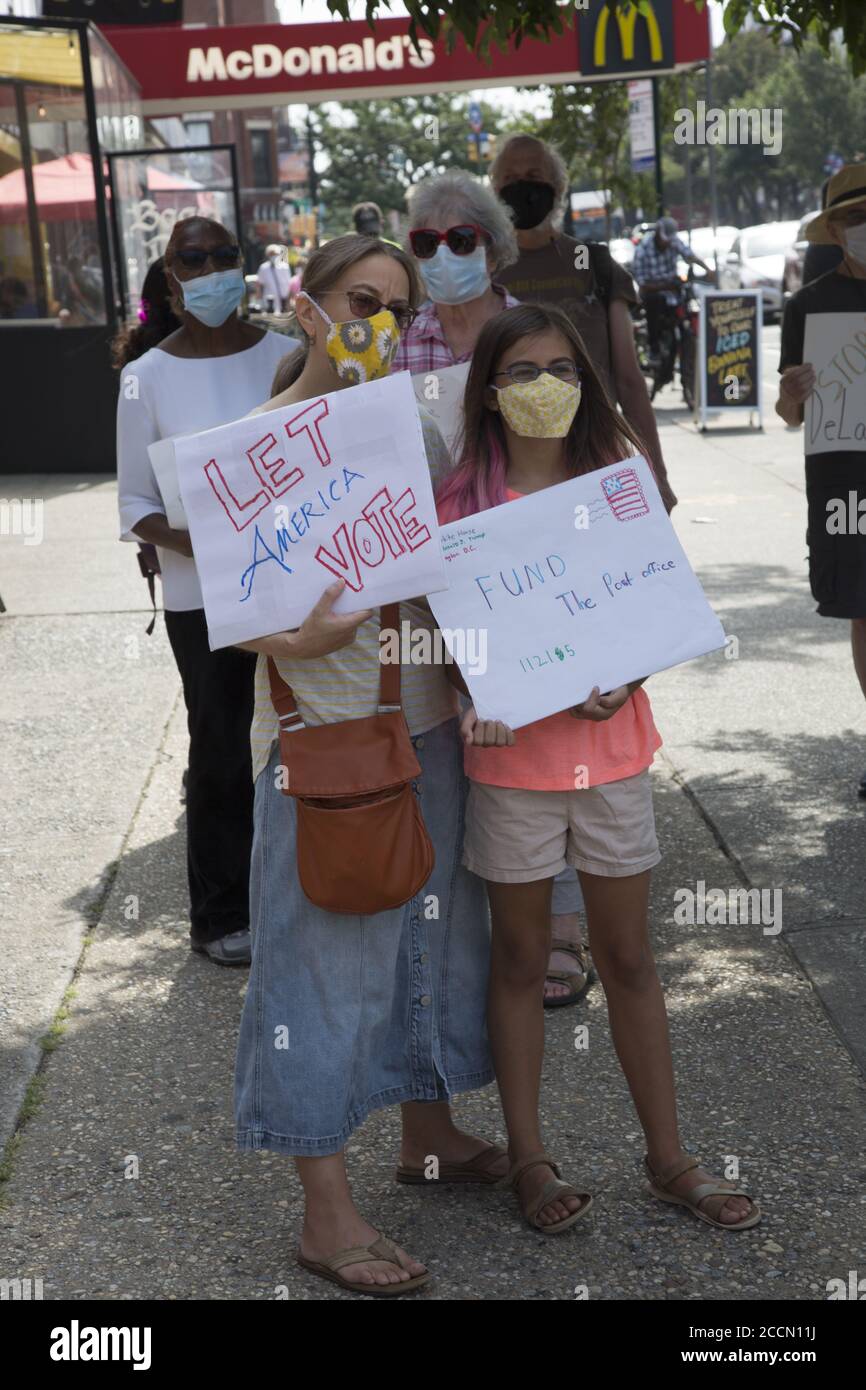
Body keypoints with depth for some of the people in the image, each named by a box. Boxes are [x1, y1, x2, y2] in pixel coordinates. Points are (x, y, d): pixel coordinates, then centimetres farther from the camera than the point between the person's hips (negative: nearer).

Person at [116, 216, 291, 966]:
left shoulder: (287, 354, -1)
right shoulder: (148, 376, -4)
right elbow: (135, 500, -1)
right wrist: (189, 542, -20)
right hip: (203, 595, -1)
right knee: (221, 751, 6)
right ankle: (220, 915, 22)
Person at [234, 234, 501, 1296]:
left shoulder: (416, 432, 8)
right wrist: (300, 639, -30)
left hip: (426, 720, 7)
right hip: (321, 734, -6)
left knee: (432, 928, 18)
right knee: (324, 952, 1)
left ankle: (430, 1135, 39)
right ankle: (327, 1214, 13)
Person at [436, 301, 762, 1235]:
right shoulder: (462, 500, -6)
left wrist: (625, 682, -15)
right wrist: (481, 698, -22)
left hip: (612, 746, 2)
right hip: (513, 753, -2)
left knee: (629, 957, 11)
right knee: (520, 959, 11)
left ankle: (669, 1159, 24)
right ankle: (528, 1159, 25)